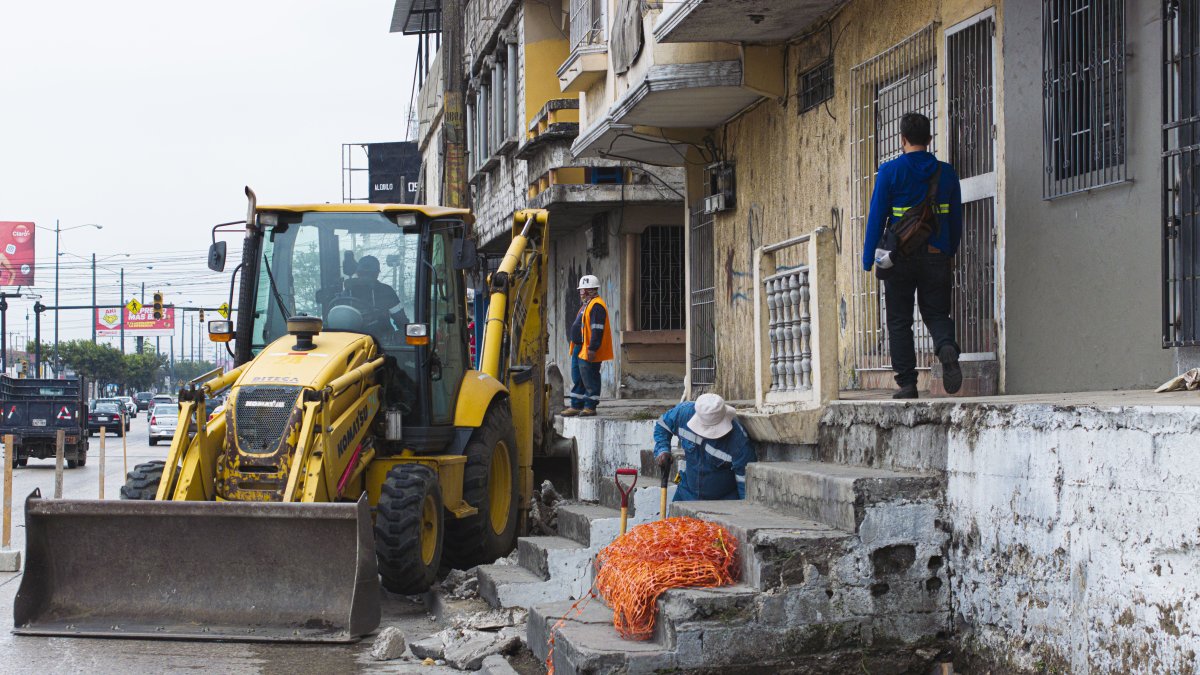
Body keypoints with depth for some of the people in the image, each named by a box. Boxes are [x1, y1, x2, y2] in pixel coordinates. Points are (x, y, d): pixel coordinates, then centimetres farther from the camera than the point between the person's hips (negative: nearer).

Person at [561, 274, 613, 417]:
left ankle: (590, 407, 1)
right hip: (579, 349, 11)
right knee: (577, 378, 13)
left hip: (588, 351, -11)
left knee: (589, 379, -5)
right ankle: (576, 406, 19)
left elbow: (597, 330, -22)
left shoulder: (596, 306, -15)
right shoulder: (586, 304, 19)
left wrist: (592, 348, -25)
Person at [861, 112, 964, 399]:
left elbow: (876, 217, -6)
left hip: (901, 258, -2)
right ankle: (947, 348, -19)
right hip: (937, 256, 2)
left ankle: (907, 383, 2)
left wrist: (868, 260, -1)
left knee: (899, 321, 6)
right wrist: (950, 255, 19)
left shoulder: (890, 171, -5)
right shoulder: (946, 173, 5)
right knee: (936, 313, 13)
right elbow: (956, 220, 9)